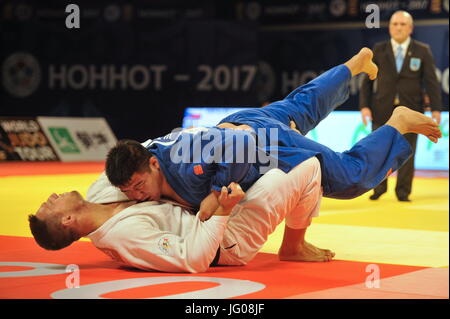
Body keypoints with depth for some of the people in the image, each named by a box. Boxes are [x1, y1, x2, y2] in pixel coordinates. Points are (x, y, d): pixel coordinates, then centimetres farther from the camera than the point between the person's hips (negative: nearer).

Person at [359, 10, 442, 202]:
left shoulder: (422, 51, 2)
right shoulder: (379, 50, 4)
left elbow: (431, 81, 0)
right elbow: (367, 80, 5)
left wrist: (435, 109, -7)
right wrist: (364, 106, -5)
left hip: (409, 110, -1)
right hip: (382, 109, 1)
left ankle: (403, 192, 12)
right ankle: (379, 188, 21)